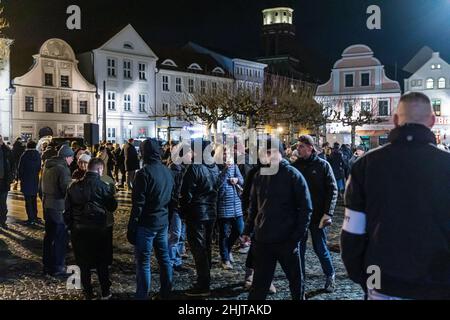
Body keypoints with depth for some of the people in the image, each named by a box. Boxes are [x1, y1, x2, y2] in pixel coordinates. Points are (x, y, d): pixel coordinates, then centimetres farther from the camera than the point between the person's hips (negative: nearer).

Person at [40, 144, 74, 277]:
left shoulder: (47, 167, 10)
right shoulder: (63, 169, -19)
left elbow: (41, 186, 19)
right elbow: (67, 190, -23)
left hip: (47, 206, 9)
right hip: (59, 208, -9)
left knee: (49, 236, 19)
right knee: (60, 238, 0)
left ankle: (47, 265, 30)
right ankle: (57, 268, 6)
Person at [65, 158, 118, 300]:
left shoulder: (74, 186, -1)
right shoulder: (103, 186, -14)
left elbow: (67, 209, 3)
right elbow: (112, 207, -6)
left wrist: (71, 226, 13)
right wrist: (111, 193, 11)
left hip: (79, 230, 3)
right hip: (100, 229, -3)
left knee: (84, 263, 13)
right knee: (102, 262, 13)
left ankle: (88, 293, 21)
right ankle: (105, 292, 20)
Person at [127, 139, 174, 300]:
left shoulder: (144, 173, -16)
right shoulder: (167, 171, 6)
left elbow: (138, 204, -17)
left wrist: (131, 227, -10)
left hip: (147, 224, -7)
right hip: (163, 222, 7)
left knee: (143, 262, 1)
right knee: (164, 258, 15)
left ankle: (142, 296, 7)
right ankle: (165, 293, 26)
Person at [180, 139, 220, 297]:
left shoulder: (194, 168, -18)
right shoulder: (214, 167, 5)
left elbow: (186, 194, -16)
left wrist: (184, 211, -2)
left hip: (196, 214, -7)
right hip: (211, 213, 7)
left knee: (198, 249, -1)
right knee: (206, 247, 17)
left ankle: (203, 286, 4)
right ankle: (206, 278, 27)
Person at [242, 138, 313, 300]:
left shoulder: (293, 175, -7)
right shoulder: (259, 175, 6)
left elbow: (305, 208, -8)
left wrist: (297, 236, -13)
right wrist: (248, 230, 8)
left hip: (287, 240, -3)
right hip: (262, 240, 4)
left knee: (296, 280, 12)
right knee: (259, 283, 10)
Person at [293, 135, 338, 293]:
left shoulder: (323, 165, -4)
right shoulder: (295, 166, 4)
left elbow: (333, 190, -6)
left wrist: (328, 213, -14)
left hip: (318, 215, -3)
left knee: (320, 248, 6)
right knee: (298, 248, 8)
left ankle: (330, 275, 27)